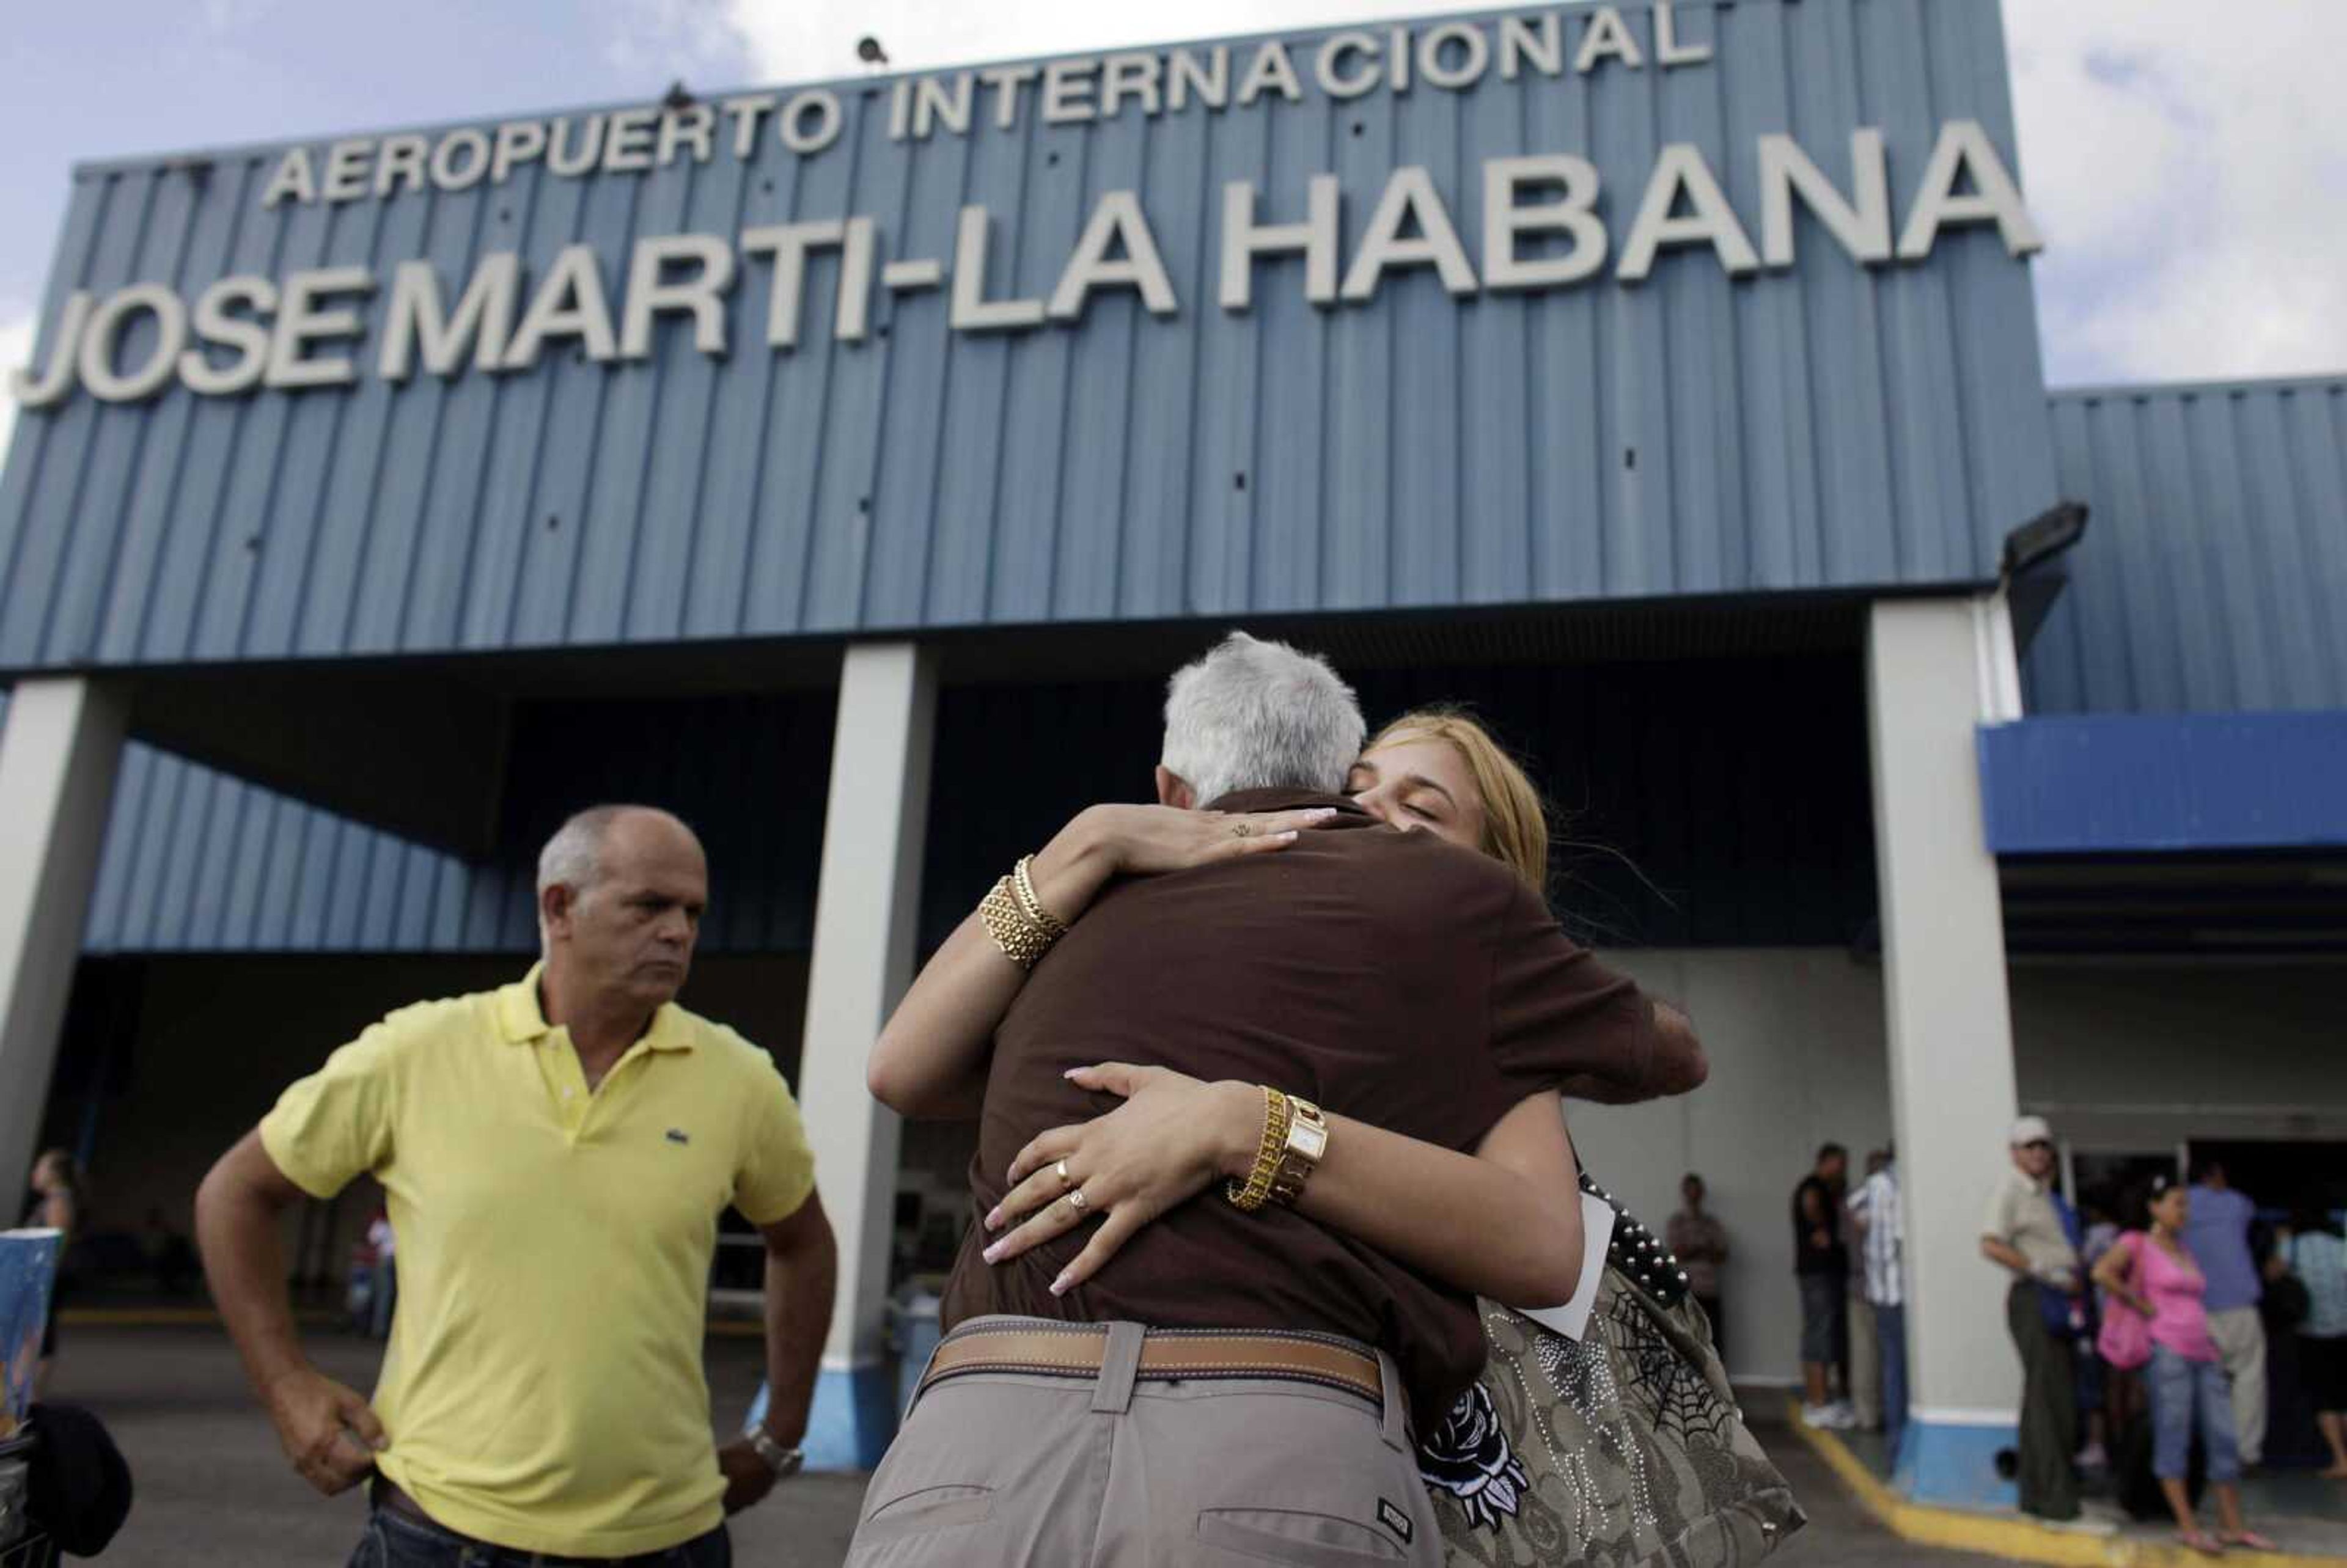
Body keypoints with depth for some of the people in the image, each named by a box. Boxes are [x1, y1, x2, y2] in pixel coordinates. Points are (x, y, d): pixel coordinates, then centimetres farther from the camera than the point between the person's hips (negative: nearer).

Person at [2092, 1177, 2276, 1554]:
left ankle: (2234, 1527, 12)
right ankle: (2187, 1527, -1)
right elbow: (2102, 1272, -18)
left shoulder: (2185, 1250, 19)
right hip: (2168, 1350, -7)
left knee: (2224, 1439, 5)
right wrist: (2141, 1305, -10)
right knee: (2174, 1437, -4)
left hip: (2203, 1353, 7)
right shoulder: (2137, 1243, -1)